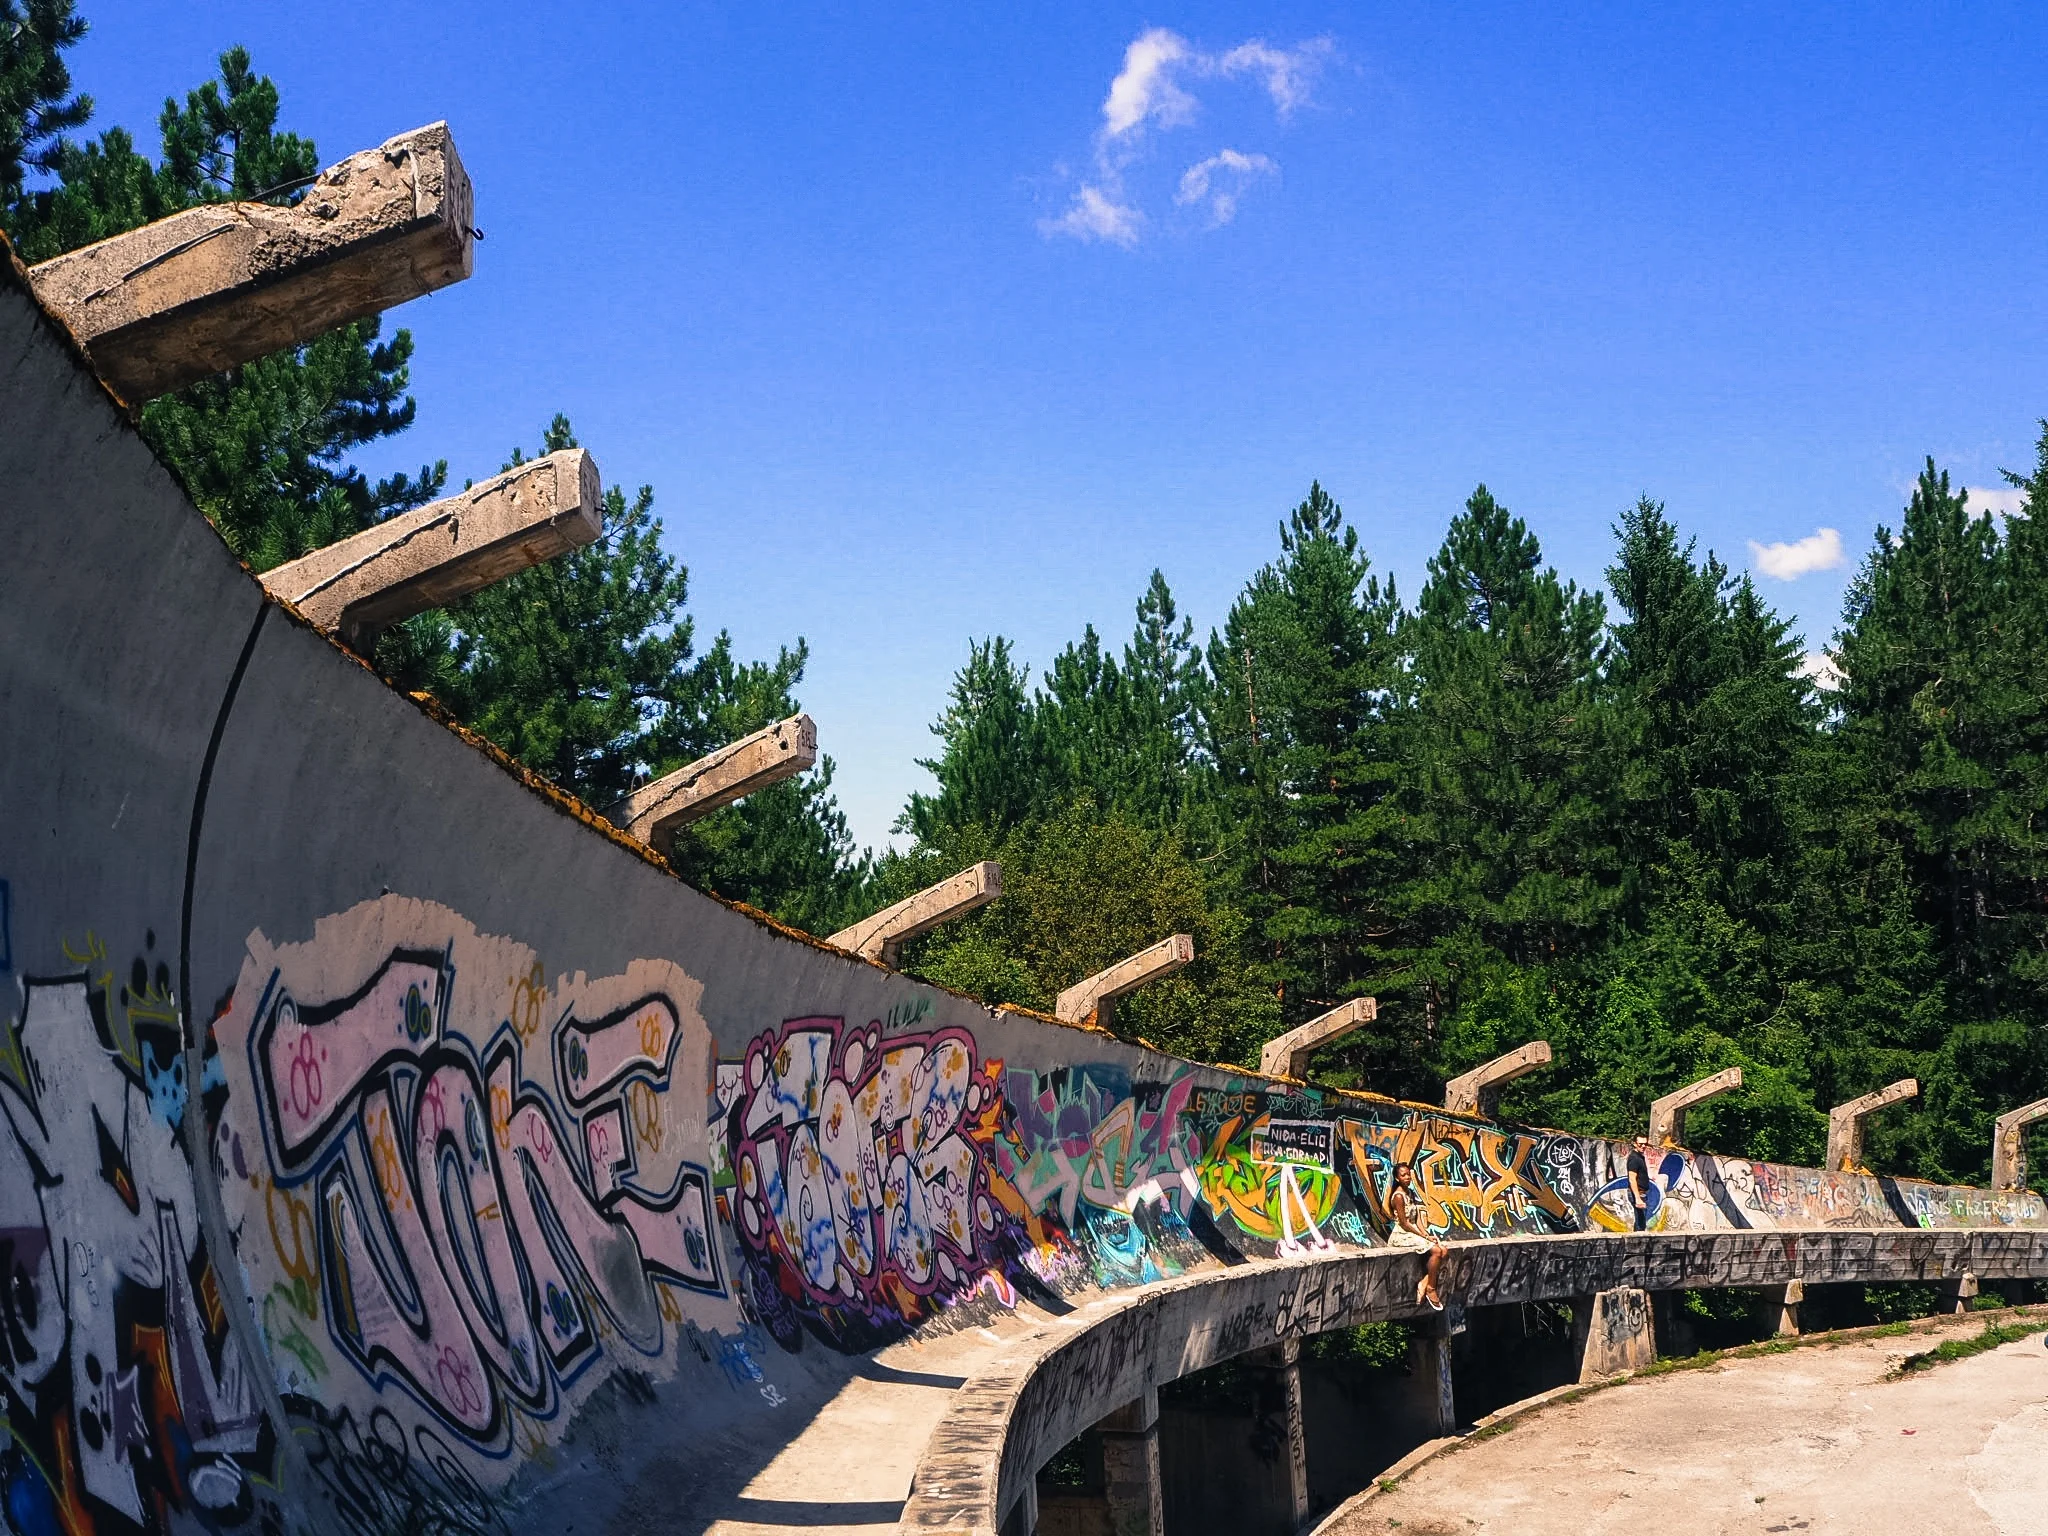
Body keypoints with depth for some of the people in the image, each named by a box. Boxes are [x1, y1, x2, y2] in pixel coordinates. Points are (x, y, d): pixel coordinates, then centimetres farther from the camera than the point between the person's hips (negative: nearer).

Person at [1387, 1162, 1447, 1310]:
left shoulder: (1411, 1193, 11)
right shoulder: (1398, 1196, -15)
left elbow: (1418, 1219, 9)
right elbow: (1404, 1223, -16)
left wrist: (1426, 1234, -6)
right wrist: (1424, 1236, -13)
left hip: (1412, 1233, 8)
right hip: (1401, 1236, -8)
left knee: (1444, 1250, -8)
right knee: (1436, 1251, -23)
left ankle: (1424, 1284, -5)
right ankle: (1430, 1288, -10)